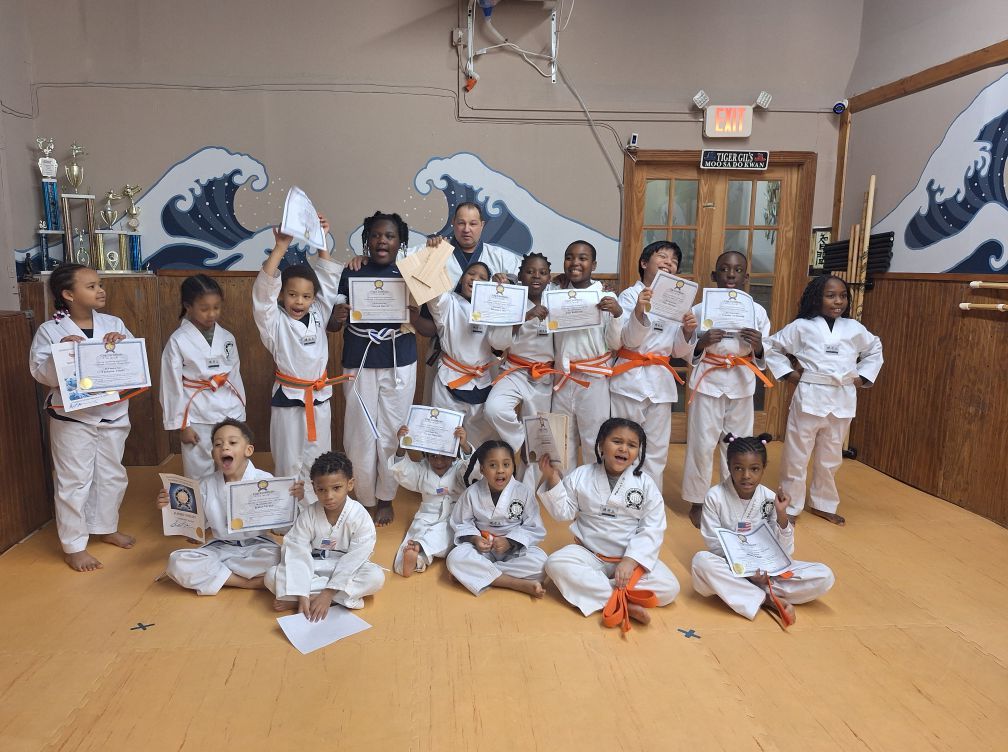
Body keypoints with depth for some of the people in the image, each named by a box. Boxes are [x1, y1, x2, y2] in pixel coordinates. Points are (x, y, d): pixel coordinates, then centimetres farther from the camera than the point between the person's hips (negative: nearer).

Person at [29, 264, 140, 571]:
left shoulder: (114, 324, 1)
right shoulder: (50, 330, -7)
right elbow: (41, 373, -11)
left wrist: (122, 343, -21)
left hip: (113, 413, 4)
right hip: (72, 417, -4)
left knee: (112, 475, 16)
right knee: (73, 481, 3)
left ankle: (105, 527, 36)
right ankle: (73, 546, 16)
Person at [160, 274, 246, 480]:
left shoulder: (227, 338, 4)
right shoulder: (178, 341, -8)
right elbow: (173, 385, -6)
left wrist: (240, 415, 11)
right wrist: (181, 425, -6)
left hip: (230, 413, 4)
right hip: (198, 418, -3)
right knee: (200, 474, 5)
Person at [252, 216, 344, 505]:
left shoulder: (318, 315, 2)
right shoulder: (275, 322, -10)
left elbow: (328, 280, 1)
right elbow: (263, 291, -24)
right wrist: (280, 247, -32)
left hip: (319, 397, 4)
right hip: (288, 398, -4)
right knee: (289, 463, 8)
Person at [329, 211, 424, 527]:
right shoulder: (350, 274, 0)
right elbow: (332, 325, 1)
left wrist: (415, 321, -22)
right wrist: (336, 319, -21)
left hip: (399, 367, 0)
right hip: (358, 366, 0)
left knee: (391, 435, 7)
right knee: (359, 436, 3)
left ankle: (385, 498, 26)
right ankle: (362, 499, 24)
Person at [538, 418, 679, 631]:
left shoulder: (645, 484, -6)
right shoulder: (581, 476, -3)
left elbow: (652, 529, -8)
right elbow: (563, 513, 0)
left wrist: (631, 560, -21)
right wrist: (553, 480, -13)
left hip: (632, 556, 0)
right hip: (589, 554, 0)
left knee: (669, 588, -23)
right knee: (556, 564, -29)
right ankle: (624, 603, -30)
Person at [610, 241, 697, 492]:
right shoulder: (630, 295, -1)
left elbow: (679, 352, 10)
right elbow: (629, 339, -13)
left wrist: (687, 332, -11)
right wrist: (639, 311, -30)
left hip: (661, 380, 4)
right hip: (630, 378, -4)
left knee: (657, 449, 9)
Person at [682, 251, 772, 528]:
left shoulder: (757, 311, 1)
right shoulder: (701, 309, -4)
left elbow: (763, 359, 4)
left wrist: (758, 347, -18)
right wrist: (701, 344, -22)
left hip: (741, 385, 2)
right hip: (708, 382, -2)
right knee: (702, 444, 0)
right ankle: (697, 502, 17)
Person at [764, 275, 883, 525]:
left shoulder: (854, 328, 7)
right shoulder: (802, 327, -4)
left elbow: (875, 349, 24)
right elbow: (771, 346, 4)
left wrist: (863, 377, 12)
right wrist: (787, 373, -4)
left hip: (842, 401, 4)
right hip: (810, 398, -4)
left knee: (830, 458, 16)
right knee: (797, 456, 2)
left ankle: (824, 504, 32)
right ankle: (790, 507, 15)